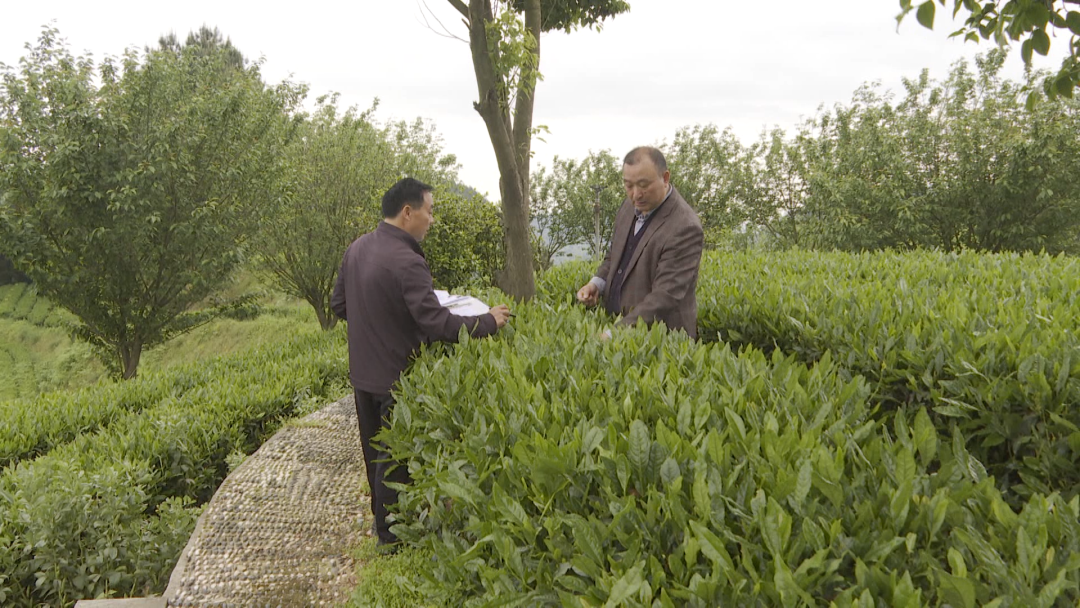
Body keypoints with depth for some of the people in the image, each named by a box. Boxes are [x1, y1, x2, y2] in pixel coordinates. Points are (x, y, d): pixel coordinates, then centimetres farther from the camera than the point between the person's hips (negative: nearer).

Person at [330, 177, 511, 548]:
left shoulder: (357, 248, 0)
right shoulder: (406, 262, -26)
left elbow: (339, 304, 10)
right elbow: (436, 324, -29)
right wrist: (488, 322, -18)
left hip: (363, 372, 8)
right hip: (395, 376, -8)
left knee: (375, 450, 22)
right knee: (396, 457, 7)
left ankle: (381, 516, 40)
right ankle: (392, 536, 20)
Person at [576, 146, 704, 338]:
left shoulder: (685, 228, -20)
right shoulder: (630, 205, 4)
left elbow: (666, 296, -24)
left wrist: (613, 334, -30)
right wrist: (597, 283, -1)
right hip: (617, 323, 6)